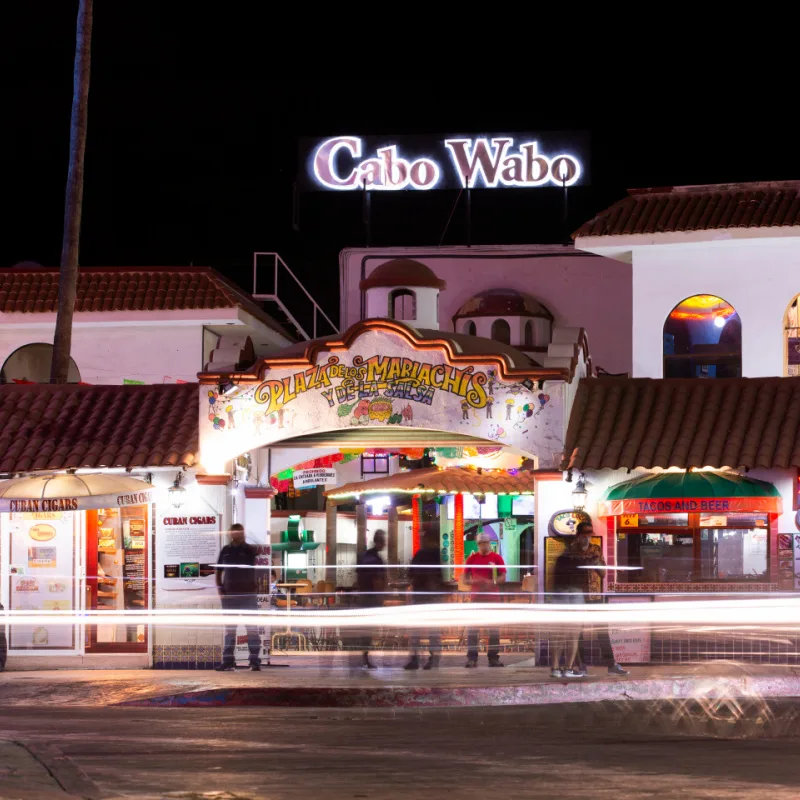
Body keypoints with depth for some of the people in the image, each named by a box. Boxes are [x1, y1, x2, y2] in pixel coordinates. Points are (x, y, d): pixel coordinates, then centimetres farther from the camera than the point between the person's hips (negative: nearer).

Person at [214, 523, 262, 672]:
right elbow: (218, 570, 11)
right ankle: (228, 661, 9)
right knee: (229, 629, 6)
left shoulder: (250, 550, 1)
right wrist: (220, 588, 1)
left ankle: (255, 661, 0)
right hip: (229, 594, 3)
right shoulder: (226, 550, 8)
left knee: (252, 628, -1)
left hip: (248, 593, -3)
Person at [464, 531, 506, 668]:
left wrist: (492, 582, -17)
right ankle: (472, 658, -4)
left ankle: (493, 657, 5)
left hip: (492, 597, 0)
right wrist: (473, 581, -14)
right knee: (473, 628, -4)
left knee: (494, 629, 0)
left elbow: (503, 578, 2)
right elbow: (465, 579, 7)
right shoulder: (472, 559, 7)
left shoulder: (497, 558, 4)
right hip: (476, 597, 0)